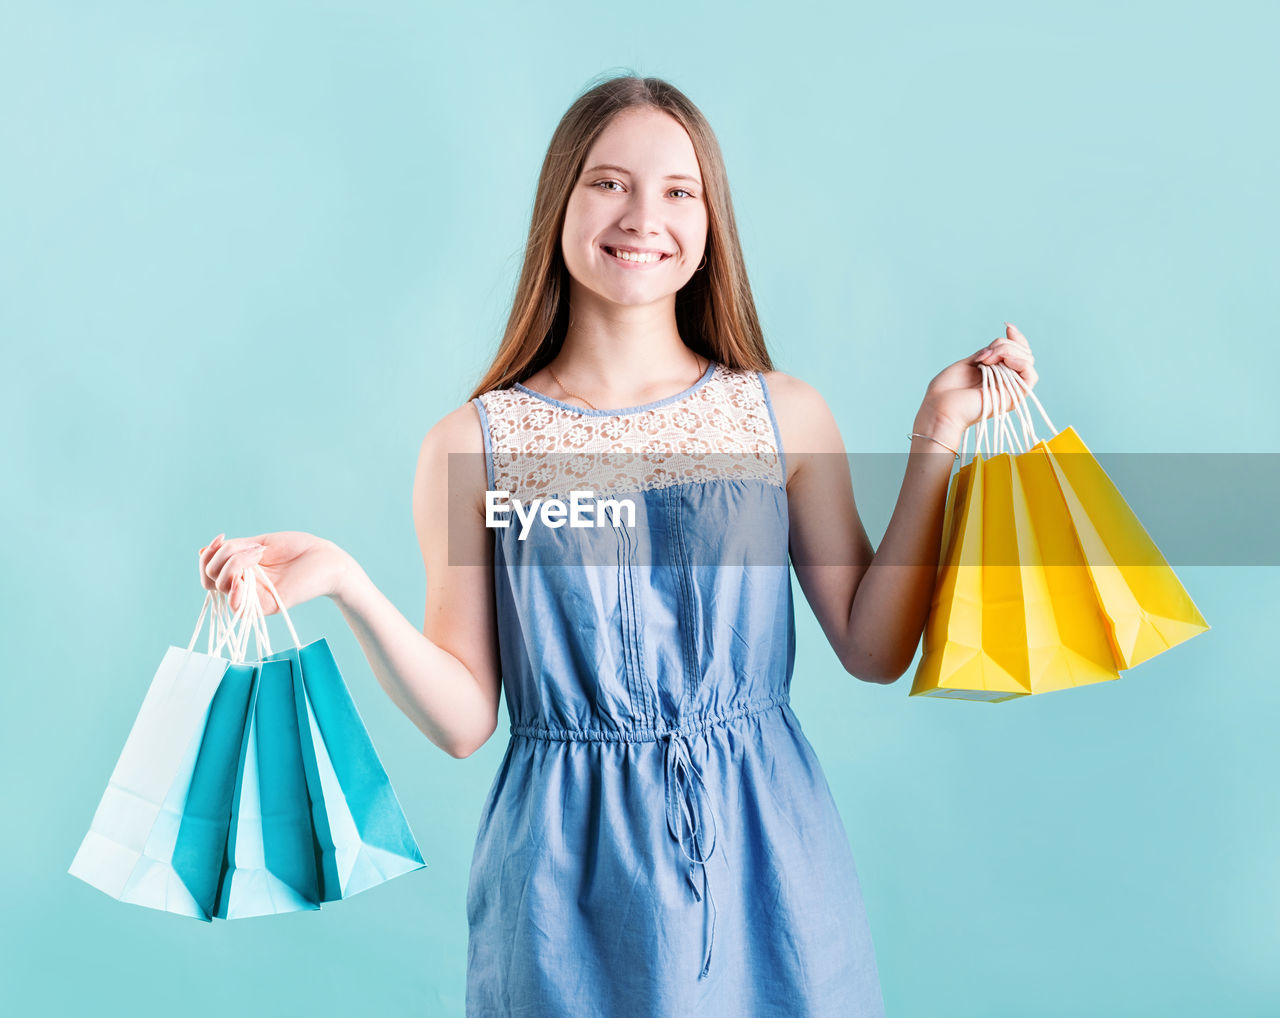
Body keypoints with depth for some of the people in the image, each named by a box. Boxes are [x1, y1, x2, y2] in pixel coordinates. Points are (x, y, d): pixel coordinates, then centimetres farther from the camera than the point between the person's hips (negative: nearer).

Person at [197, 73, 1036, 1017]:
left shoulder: (784, 414, 0)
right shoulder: (472, 443, -4)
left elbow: (875, 649, 1)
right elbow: (464, 719, -4)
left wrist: (935, 442, -4)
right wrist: (349, 586, -17)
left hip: (763, 855, 2)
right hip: (572, 876, -1)